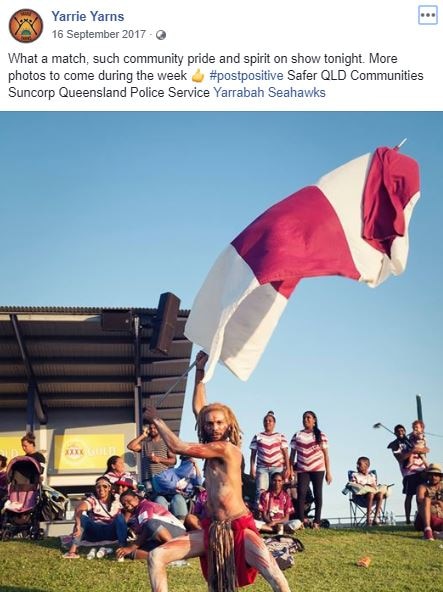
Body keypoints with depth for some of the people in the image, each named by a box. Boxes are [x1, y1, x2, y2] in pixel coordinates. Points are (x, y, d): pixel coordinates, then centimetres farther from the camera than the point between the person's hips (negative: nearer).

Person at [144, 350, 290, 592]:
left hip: (239, 528, -8)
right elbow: (198, 408, 17)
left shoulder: (226, 448, -14)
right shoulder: (211, 448, 9)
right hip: (212, 529, 8)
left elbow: (177, 446, -12)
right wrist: (199, 371, 17)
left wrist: (157, 419, 1)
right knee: (156, 557, -8)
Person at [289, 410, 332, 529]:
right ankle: (301, 520, -9)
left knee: (318, 494, 1)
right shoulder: (297, 436, 10)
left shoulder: (321, 435, 6)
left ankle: (316, 522, 5)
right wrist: (290, 469, 2)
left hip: (318, 469, -1)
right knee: (301, 494, -9)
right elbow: (292, 453, 10)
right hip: (302, 470, 1)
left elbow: (326, 454, 5)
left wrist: (328, 472, 0)